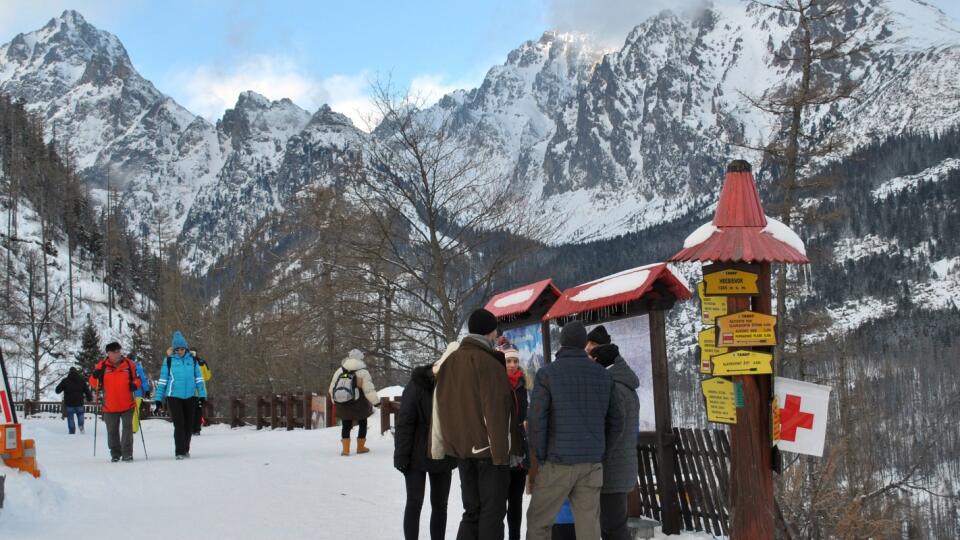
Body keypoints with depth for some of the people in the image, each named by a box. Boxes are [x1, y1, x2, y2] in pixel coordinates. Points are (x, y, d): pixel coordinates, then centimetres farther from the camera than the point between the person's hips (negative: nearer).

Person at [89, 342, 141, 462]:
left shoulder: (128, 364, 2)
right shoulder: (102, 366, 1)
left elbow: (136, 379, 11)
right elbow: (95, 384, 6)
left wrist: (135, 385, -10)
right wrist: (95, 376, -15)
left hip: (127, 405, -1)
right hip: (110, 406, 1)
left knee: (127, 428, -6)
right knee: (112, 431, 9)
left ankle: (127, 453, -1)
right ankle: (115, 454, 22)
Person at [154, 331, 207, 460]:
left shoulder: (192, 359, 5)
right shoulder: (169, 360, 0)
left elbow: (199, 378, 9)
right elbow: (162, 380, 3)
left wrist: (202, 395, 4)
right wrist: (159, 399, 1)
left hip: (190, 396, 2)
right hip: (174, 396, -2)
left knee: (189, 424, 7)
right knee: (179, 424, -9)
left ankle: (185, 449, 22)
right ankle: (179, 452, -5)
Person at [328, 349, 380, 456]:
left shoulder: (339, 371, 1)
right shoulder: (362, 372, -14)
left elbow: (332, 388, 8)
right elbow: (369, 390, -16)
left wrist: (335, 401, 23)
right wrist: (376, 402, -3)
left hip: (342, 405, 3)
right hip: (358, 406, -3)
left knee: (346, 425, 13)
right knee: (362, 423, 17)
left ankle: (345, 449, 5)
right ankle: (360, 447, 21)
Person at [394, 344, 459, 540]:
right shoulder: (418, 384, -14)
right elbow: (404, 423, -14)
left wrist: (454, 456, 4)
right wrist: (402, 457, -16)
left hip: (442, 457, 5)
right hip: (417, 457, -5)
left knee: (440, 505, 10)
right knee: (415, 503, 0)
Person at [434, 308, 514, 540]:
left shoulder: (450, 362, 9)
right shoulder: (488, 362, -14)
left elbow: (441, 407, 13)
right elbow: (494, 412, -18)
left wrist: (451, 442, 17)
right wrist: (501, 453, -16)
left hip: (460, 448, 7)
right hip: (488, 448, -7)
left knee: (472, 510, 13)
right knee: (492, 512, 0)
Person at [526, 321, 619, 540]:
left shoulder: (547, 373, -4)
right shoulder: (603, 375, 9)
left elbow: (537, 421, -11)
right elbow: (612, 418, 11)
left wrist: (539, 459, -4)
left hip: (558, 462, -4)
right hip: (592, 463, 4)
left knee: (538, 521, 8)